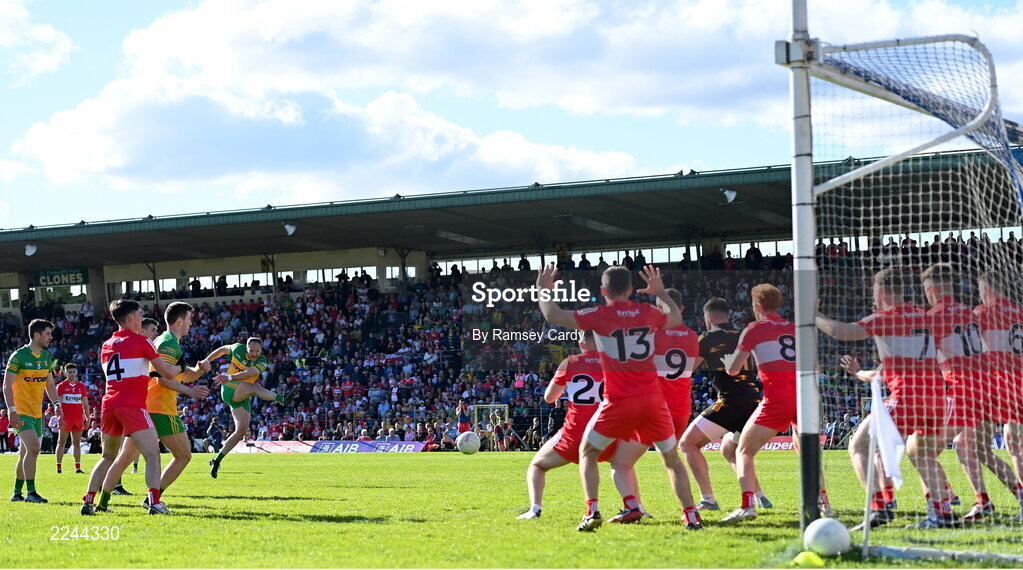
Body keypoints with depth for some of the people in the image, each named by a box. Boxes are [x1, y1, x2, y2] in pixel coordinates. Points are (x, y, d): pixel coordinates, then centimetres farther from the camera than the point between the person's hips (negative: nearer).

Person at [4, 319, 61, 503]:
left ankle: (17, 493, 20)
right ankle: (31, 492, -17)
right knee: (33, 448, -20)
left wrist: (57, 404, 7)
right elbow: (7, 385, -13)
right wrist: (12, 410, -21)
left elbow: (49, 384, 20)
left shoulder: (45, 356, 10)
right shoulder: (19, 356, -12)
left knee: (26, 453, 11)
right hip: (21, 412, -7)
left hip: (37, 412, 7)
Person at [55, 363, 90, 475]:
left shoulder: (82, 387, 11)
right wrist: (59, 418, -14)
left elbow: (85, 404, 13)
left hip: (78, 418, 4)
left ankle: (78, 467, 6)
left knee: (77, 443, 6)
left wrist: (88, 418, 5)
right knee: (61, 442, -2)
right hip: (66, 419, -4)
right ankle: (58, 467, -3)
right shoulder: (61, 386, 0)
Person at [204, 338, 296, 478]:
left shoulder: (261, 361, -8)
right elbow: (222, 350, 17)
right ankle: (282, 398, -59)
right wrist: (206, 361, 19)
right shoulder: (238, 349, -4)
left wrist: (229, 377, -38)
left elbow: (248, 373, -26)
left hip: (243, 397, 3)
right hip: (229, 390, -3)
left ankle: (216, 460, 1)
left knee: (242, 429, -9)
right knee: (255, 387, -31)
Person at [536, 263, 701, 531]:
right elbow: (676, 318, 29)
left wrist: (543, 289, 18)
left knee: (587, 453, 16)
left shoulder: (599, 315, -4)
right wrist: (661, 292, 43)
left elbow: (553, 315, 1)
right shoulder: (647, 312, 7)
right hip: (652, 399, 3)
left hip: (619, 402, -3)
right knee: (672, 458, 17)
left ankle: (592, 511, -1)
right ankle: (691, 516, 8)